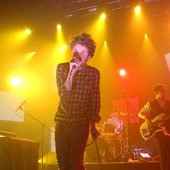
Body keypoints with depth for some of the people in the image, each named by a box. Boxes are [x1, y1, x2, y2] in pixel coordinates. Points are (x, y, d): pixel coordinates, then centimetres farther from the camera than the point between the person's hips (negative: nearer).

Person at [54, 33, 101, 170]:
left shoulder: (93, 73, -5)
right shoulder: (62, 68, -5)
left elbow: (95, 101, 1)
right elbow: (64, 96, -16)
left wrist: (93, 125, 0)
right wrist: (71, 72, -25)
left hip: (82, 124, -1)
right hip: (62, 122, 2)